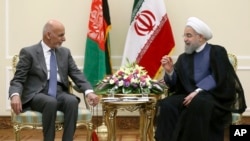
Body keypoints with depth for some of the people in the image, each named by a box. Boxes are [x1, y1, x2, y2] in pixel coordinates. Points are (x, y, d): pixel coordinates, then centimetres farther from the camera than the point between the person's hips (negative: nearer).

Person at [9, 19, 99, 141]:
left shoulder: (65, 52, 16)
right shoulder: (28, 52, 2)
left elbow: (77, 75, 8)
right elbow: (18, 80, -2)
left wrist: (89, 91, -12)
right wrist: (15, 95, -25)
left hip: (59, 93, 4)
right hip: (37, 94, -4)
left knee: (72, 101, -31)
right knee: (51, 102, -37)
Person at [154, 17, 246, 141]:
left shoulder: (217, 52, 4)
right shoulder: (183, 57, 18)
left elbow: (217, 77, -10)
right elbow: (175, 84, 12)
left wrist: (198, 91, -21)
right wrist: (169, 71, -8)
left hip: (213, 96, -4)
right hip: (189, 95, 4)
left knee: (197, 104, -38)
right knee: (166, 105, -26)